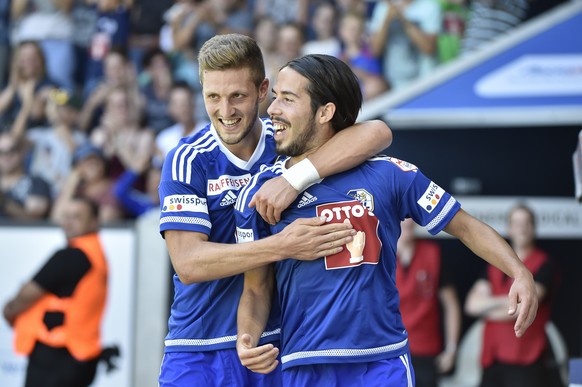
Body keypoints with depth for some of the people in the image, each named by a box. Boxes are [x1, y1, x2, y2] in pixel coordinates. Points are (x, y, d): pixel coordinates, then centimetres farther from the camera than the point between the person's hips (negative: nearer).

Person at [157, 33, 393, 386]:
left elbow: (378, 133, -16)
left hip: (281, 344, 1)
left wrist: (294, 180, -26)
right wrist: (283, 247, -24)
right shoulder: (186, 161, -5)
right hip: (200, 353, -1)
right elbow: (187, 264, -15)